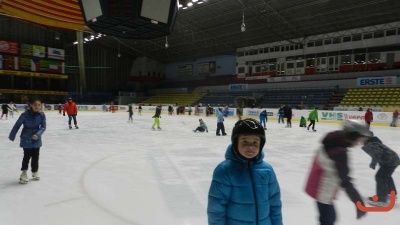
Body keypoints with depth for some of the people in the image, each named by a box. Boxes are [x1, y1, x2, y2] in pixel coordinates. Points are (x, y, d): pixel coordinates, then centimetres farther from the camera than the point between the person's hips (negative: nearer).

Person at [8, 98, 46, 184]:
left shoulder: (42, 115, -10)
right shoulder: (25, 115, -17)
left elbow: (43, 127, -8)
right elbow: (17, 125, -8)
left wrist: (38, 134, -24)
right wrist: (12, 136, 0)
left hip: (36, 139, 3)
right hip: (26, 139, -3)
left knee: (35, 156, 13)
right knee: (27, 156, -3)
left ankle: (35, 171, 33)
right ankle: (24, 173, 17)